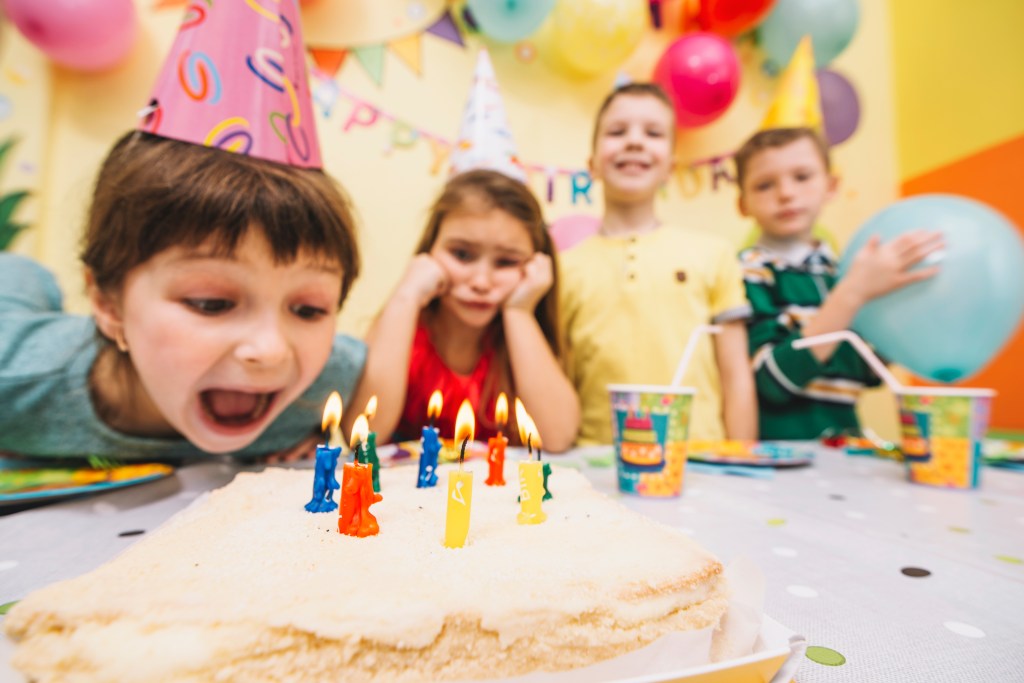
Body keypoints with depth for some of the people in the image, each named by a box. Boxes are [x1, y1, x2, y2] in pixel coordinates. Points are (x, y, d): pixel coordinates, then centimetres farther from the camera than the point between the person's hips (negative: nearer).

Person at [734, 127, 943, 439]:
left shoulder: (841, 268, 8)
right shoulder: (750, 271, -7)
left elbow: (866, 375, 18)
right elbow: (776, 381, -19)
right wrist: (855, 291, -21)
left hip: (843, 447, 5)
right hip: (778, 446, -5)